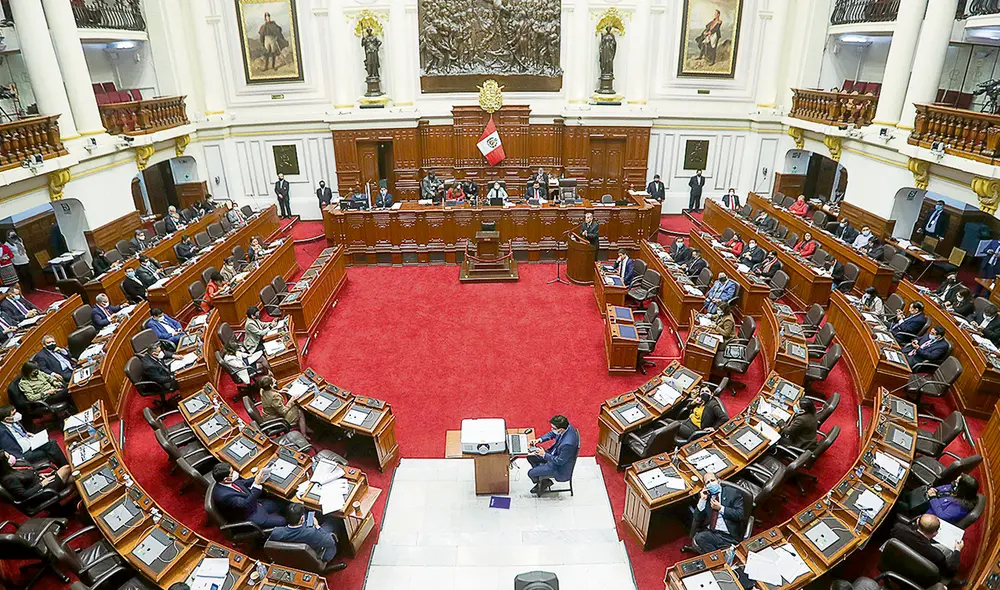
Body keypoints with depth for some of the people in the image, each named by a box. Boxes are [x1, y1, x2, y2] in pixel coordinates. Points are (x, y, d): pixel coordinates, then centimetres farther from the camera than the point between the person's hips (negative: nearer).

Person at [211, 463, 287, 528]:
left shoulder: (229, 481, -12)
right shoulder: (224, 495, -37)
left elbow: (243, 483, 7)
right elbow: (246, 504, -36)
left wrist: (257, 478, -10)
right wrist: (257, 484, -37)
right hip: (248, 517, -9)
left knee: (279, 506, 15)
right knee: (281, 522, -6)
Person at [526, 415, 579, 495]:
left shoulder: (568, 443, -40)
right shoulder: (567, 426, -16)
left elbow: (559, 461, -26)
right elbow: (552, 434, 3)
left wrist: (544, 455, -21)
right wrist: (539, 439, -9)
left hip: (560, 467, -8)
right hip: (555, 454, 9)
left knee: (531, 473, -3)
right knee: (531, 457, 12)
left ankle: (544, 482, 26)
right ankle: (541, 476, 27)